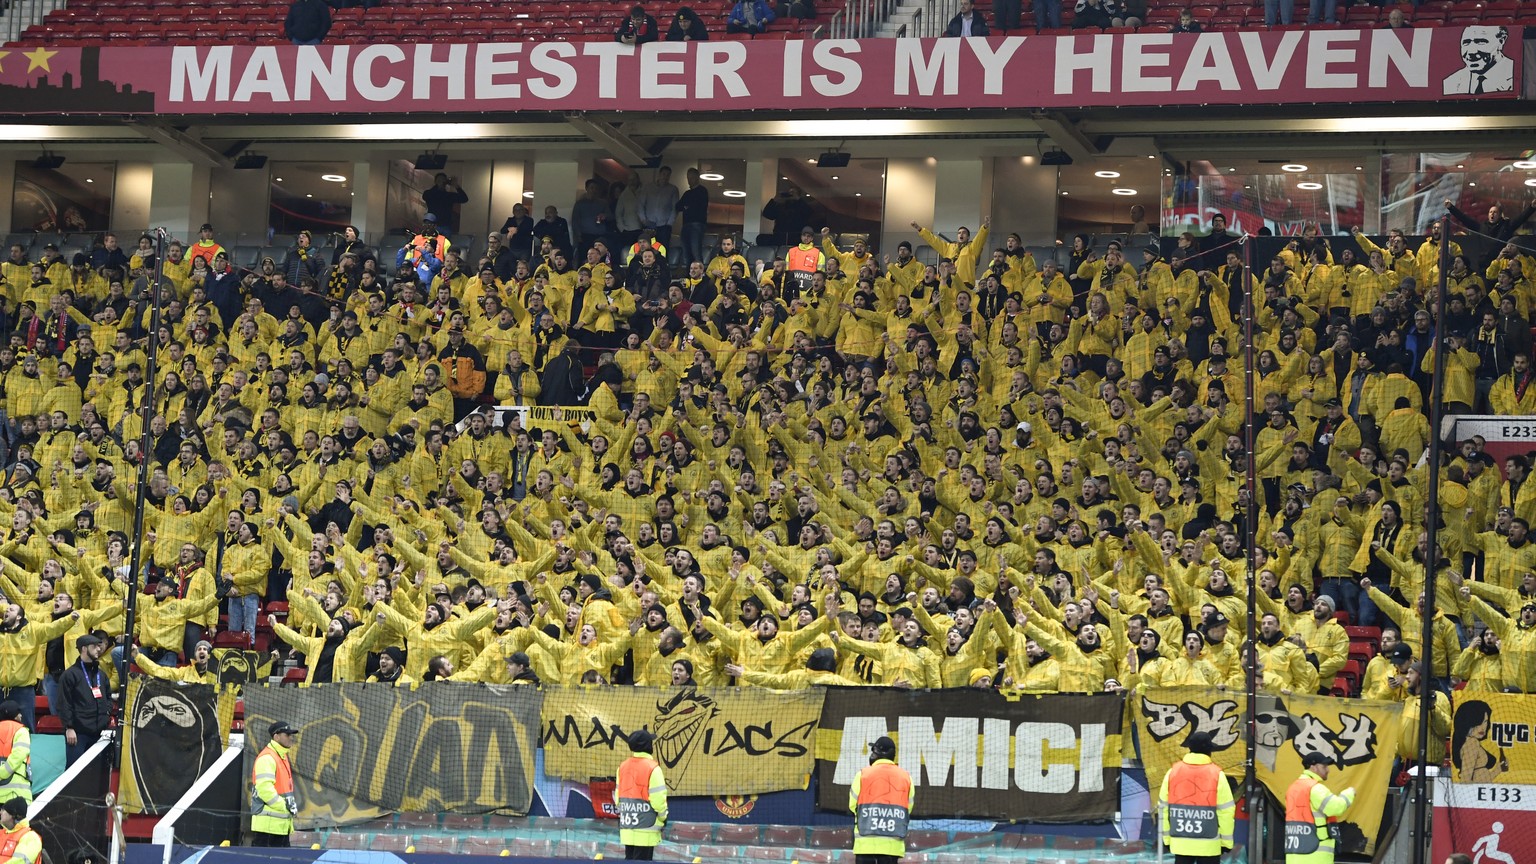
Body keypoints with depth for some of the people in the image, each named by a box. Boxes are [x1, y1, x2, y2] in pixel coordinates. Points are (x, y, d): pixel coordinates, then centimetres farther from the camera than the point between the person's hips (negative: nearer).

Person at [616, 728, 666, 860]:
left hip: (626, 826, 7)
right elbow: (658, 798, -15)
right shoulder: (652, 768, -14)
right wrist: (663, 816, 2)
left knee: (629, 860, 12)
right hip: (645, 827, -7)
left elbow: (618, 796, 11)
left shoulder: (623, 767, 8)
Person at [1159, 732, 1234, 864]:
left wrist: (1167, 837, 12)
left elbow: (1164, 808, 4)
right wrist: (1226, 841, 2)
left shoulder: (1172, 772, 0)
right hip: (1208, 846, -3)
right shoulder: (1216, 774, -9)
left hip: (1180, 843, 3)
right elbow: (1226, 810, -8)